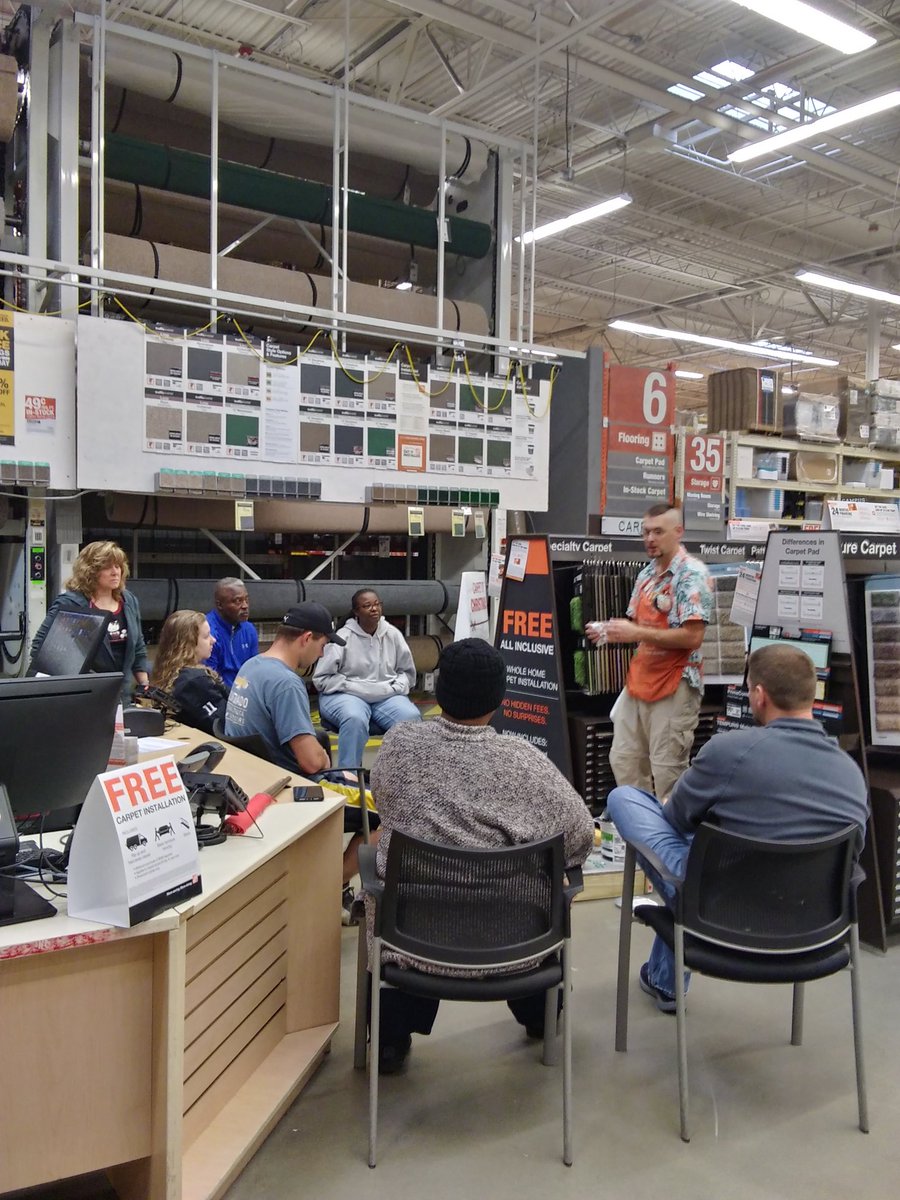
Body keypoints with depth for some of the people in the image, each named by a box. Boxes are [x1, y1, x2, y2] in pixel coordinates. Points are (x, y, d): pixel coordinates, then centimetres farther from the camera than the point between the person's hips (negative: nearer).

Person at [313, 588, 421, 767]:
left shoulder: (393, 634, 7)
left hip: (386, 696, 4)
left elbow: (407, 672, 18)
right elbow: (322, 678, -5)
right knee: (355, 719, -39)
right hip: (348, 695, -3)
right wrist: (355, 688, -14)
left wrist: (395, 688, -2)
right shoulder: (342, 637, -5)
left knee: (411, 717, -27)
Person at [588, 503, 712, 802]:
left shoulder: (693, 574, -12)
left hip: (675, 684, -8)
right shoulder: (647, 573, 12)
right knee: (623, 761, 13)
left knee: (666, 771, -1)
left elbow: (692, 636, -20)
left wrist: (637, 634, -22)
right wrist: (610, 631, 0)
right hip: (639, 679, 8)